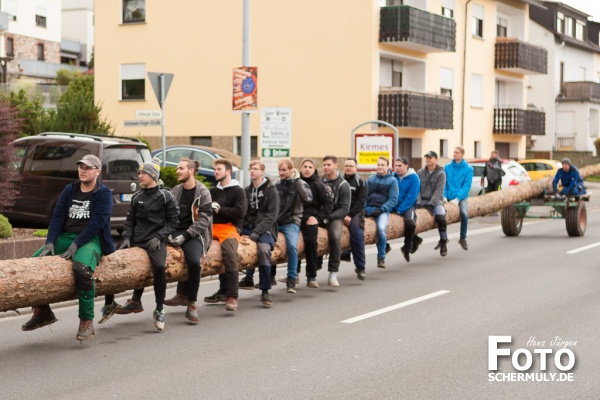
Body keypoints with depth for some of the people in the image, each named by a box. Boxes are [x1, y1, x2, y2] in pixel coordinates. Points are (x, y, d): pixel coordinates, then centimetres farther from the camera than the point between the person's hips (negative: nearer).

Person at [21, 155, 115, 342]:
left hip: (90, 240, -6)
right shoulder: (70, 190, 13)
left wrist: (76, 245, -21)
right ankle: (42, 312, 3)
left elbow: (96, 223, -13)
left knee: (82, 268, -37)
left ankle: (86, 322, -28)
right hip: (65, 236, 6)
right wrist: (50, 242, -8)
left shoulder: (103, 193, -3)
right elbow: (57, 216, 7)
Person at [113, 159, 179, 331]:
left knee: (159, 266, -30)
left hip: (156, 241, -6)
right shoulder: (136, 197, 14)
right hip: (137, 240, 6)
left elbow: (173, 221, 1)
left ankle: (159, 310, -19)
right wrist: (127, 237, 1)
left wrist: (159, 237, -11)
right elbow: (130, 220, 17)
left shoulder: (166, 196, 2)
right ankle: (136, 300, 15)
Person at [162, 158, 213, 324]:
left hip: (194, 234, -6)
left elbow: (203, 220, -9)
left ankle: (192, 305, -16)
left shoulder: (203, 193, -2)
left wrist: (185, 236, -17)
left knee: (194, 262, -30)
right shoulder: (175, 191, 14)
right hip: (177, 232, 6)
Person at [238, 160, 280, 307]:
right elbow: (243, 211, 15)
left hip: (265, 229, -7)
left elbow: (272, 215, -7)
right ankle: (248, 278, -1)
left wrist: (258, 231, -18)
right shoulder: (247, 190, 16)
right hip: (248, 227, 7)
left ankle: (265, 291, -25)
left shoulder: (270, 190, 0)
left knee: (263, 249, -33)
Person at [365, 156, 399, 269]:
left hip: (383, 210, -4)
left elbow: (393, 199, 0)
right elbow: (365, 195, 17)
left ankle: (381, 258, -18)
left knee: (381, 228, -31)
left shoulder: (392, 181, 6)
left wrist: (381, 209, -13)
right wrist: (363, 208, -2)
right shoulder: (371, 179, 17)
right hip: (369, 208, 4)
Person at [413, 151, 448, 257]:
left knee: (440, 216, -31)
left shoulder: (441, 174, -1)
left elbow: (439, 191, -10)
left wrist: (431, 204, -20)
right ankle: (415, 239, 6)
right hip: (422, 200, 4)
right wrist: (418, 202, -10)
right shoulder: (420, 172, 11)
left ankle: (443, 243, -11)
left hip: (435, 201, -4)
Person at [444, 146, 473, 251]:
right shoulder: (447, 167, 6)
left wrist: (457, 199, -17)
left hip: (461, 197, -2)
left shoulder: (468, 169, -1)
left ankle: (463, 238, -5)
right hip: (449, 197, 2)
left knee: (464, 213, -28)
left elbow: (467, 186, -7)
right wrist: (444, 196, -10)